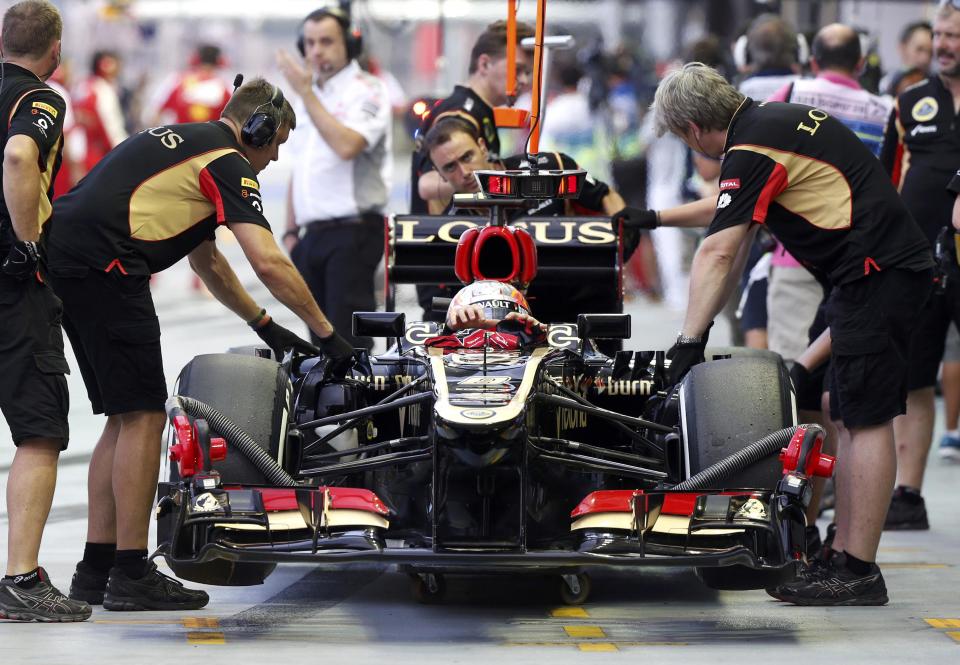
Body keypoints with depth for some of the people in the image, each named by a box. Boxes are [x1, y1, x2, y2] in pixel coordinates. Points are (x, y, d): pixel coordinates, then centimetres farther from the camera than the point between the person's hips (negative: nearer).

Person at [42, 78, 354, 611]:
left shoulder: (187, 146, 28)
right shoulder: (228, 162, -1)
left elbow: (208, 262, 39)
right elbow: (269, 263, -12)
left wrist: (266, 326, 40)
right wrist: (327, 334, -4)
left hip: (64, 262, 10)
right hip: (103, 265, -10)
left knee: (126, 418, 14)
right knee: (142, 417, -4)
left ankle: (96, 569, 14)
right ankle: (131, 576, -3)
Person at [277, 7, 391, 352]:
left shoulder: (367, 91, -5)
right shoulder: (310, 97, 19)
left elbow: (347, 145, -24)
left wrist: (305, 91, -17)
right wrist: (291, 231, 17)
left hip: (352, 232, -8)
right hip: (312, 234, 8)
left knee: (349, 339, -12)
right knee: (322, 339, 9)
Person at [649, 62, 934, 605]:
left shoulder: (752, 150, -13)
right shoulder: (771, 120, 19)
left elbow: (718, 254, -18)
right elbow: (732, 210, 36)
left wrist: (689, 341, -17)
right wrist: (657, 218, 44)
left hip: (876, 273, -10)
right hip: (895, 267, 10)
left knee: (868, 419, -10)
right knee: (854, 416, 11)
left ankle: (859, 574, -12)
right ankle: (844, 558, 13)